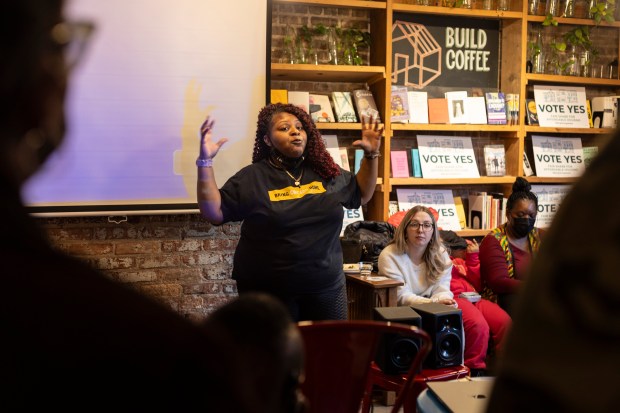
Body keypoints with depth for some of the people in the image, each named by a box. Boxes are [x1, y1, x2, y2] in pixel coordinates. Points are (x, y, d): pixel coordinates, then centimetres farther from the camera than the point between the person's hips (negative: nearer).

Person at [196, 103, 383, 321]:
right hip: (268, 292, -3)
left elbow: (362, 194, 20)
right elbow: (213, 212, -9)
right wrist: (206, 161, -17)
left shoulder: (327, 172, 5)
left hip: (326, 287, 3)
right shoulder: (252, 177, -5)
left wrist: (371, 155, 8)